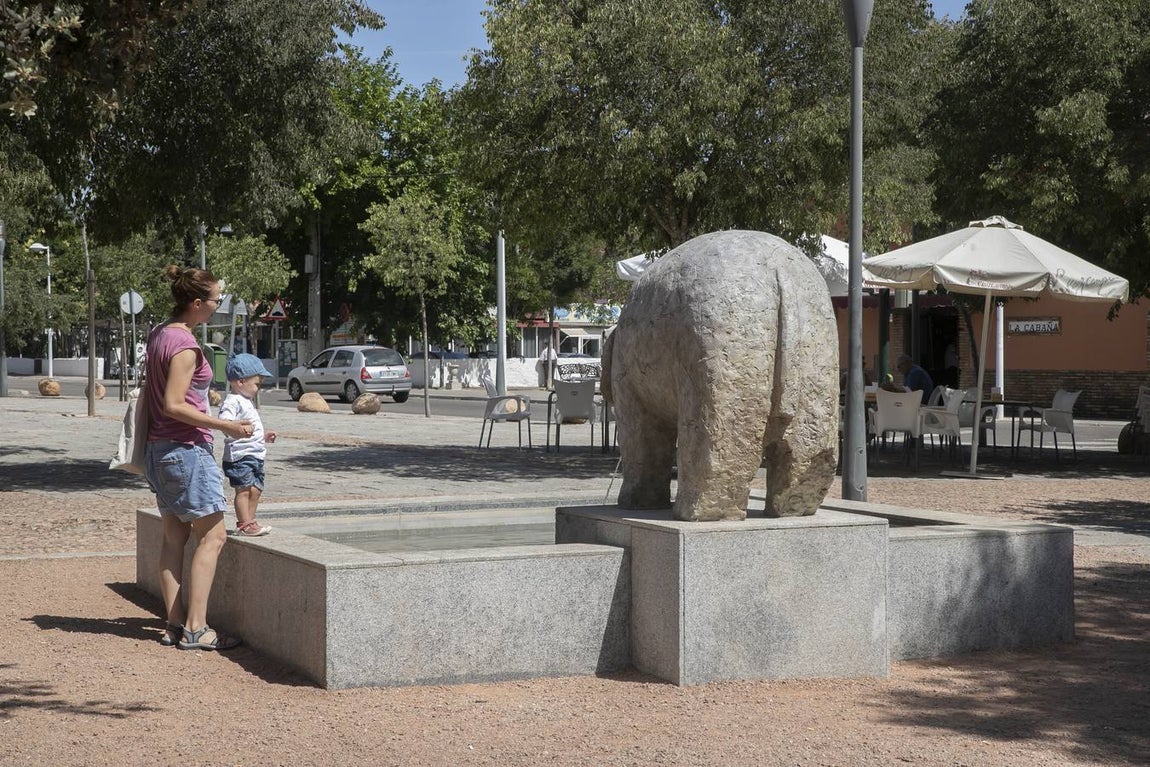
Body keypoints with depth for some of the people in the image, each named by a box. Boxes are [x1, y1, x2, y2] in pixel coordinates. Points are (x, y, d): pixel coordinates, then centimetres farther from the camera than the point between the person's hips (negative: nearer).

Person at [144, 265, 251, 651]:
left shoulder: (158, 334, 11)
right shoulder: (185, 345, -18)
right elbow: (174, 405, -23)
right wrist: (226, 426, -20)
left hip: (160, 447, 10)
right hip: (187, 449, -10)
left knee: (174, 536, 11)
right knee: (212, 536, -5)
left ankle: (174, 624, 12)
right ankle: (195, 628, -8)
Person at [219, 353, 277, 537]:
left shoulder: (247, 402, 21)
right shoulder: (232, 402, -12)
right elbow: (224, 421, -29)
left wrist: (263, 436, 30)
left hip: (255, 456, 10)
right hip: (240, 455, -10)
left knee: (256, 489, 11)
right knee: (244, 490, -7)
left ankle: (249, 521, 19)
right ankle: (245, 524, -3)